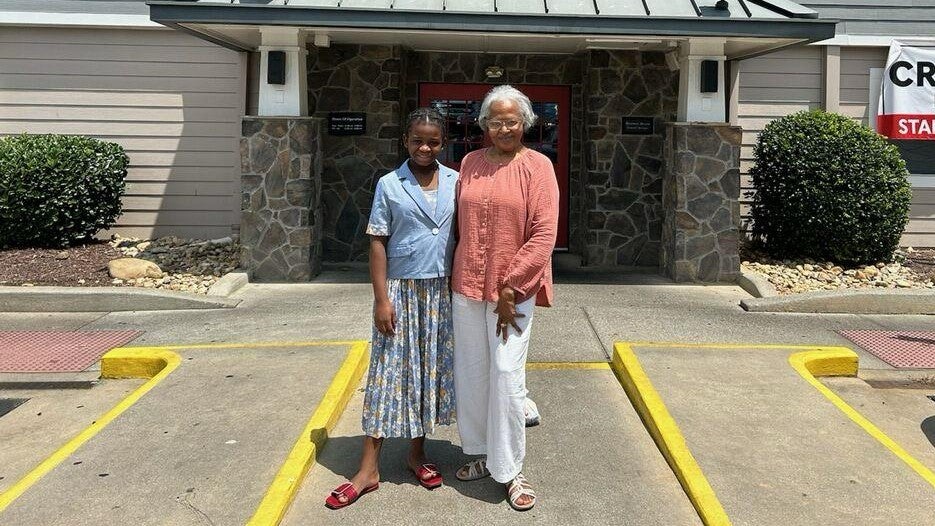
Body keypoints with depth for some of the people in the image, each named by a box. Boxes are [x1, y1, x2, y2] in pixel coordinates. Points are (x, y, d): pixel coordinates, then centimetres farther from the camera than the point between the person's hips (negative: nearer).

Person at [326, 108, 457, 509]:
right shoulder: (389, 185, -3)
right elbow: (377, 243, -4)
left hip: (441, 291, 3)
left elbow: (461, 237, 8)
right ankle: (368, 469, 7)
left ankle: (417, 451, 26)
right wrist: (381, 299, -10)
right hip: (401, 290, -3)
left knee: (431, 369, 10)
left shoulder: (455, 182, 4)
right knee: (390, 371, 0)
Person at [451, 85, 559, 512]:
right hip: (467, 285, 5)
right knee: (470, 372, 11)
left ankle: (509, 469, 11)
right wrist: (459, 274, 6)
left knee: (507, 375, -4)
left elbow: (544, 234, -11)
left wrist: (510, 287, -14)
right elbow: (460, 224, 13)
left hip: (514, 289, -4)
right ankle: (482, 453, 29)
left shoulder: (537, 166, -5)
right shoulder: (470, 163, 8)